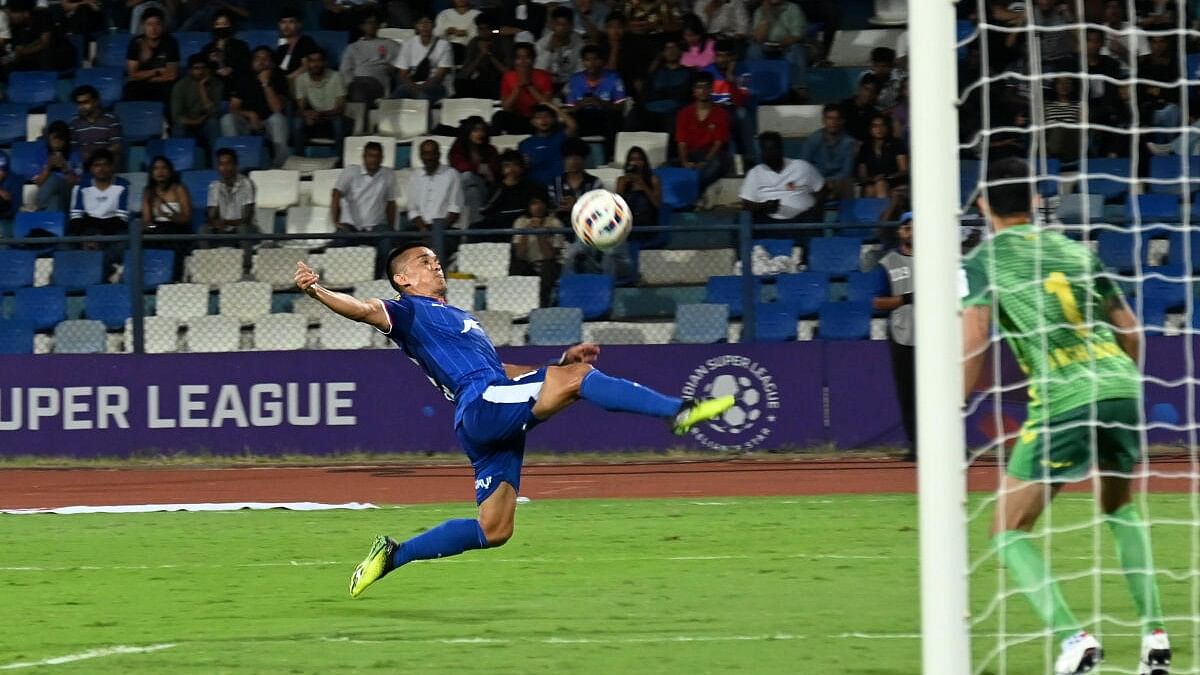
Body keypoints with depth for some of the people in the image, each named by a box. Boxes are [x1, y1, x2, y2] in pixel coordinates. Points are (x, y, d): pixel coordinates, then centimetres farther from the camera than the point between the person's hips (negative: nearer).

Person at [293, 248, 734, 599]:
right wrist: (317, 291, -32)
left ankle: (393, 555, 15)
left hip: (498, 425, 9)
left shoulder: (461, 319, 34)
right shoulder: (409, 311, 7)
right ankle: (681, 412, -23)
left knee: (493, 531, 6)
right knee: (578, 377, -19)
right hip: (482, 405, -9)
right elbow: (366, 310, -12)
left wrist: (563, 359, 23)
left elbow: (505, 373, 34)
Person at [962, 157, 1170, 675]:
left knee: (1009, 535, 7)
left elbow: (972, 346, -6)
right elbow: (1131, 333, 24)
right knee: (1122, 511, 30)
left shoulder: (983, 261, 6)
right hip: (1123, 391, 5)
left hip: (1063, 404, -5)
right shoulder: (1076, 250, 20)